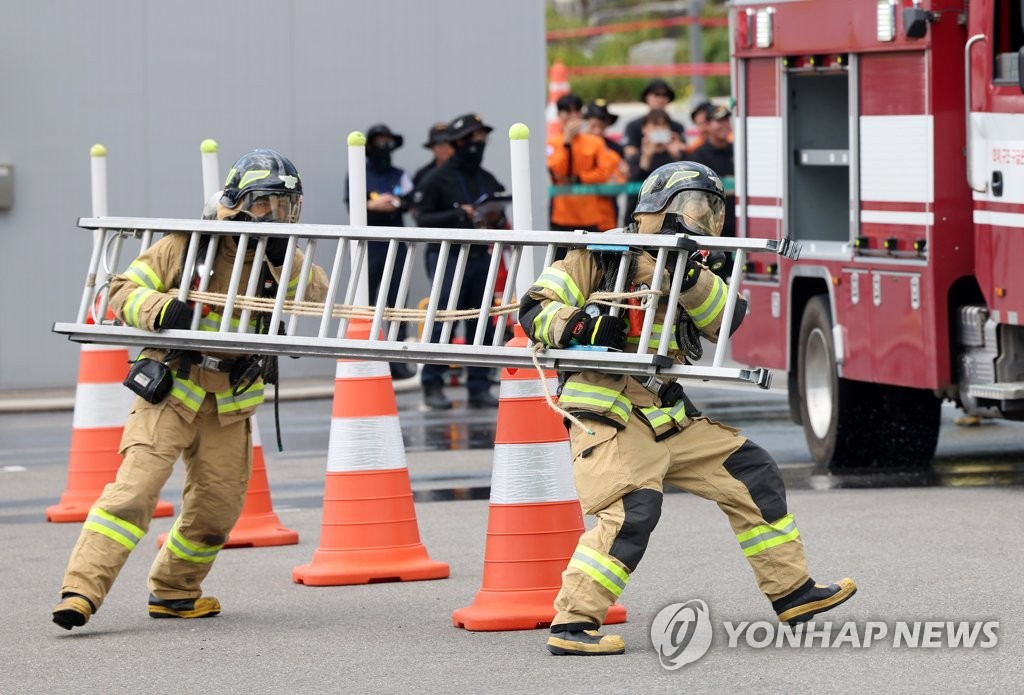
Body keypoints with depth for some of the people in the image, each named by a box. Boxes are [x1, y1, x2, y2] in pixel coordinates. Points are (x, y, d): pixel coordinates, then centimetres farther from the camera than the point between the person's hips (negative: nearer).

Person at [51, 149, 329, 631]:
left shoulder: (281, 257, 6)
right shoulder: (189, 245, -8)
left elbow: (317, 298, -8)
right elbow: (123, 291, -7)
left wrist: (284, 260, -22)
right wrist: (161, 308, -27)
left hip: (231, 403, 5)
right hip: (172, 389, -5)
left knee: (218, 507, 6)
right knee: (134, 489, -18)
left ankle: (173, 591, 27)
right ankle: (81, 591, -23)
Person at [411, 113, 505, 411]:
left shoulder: (488, 180, 15)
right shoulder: (437, 179, -2)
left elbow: (500, 217, 22)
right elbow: (422, 218, -9)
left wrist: (496, 221, -2)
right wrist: (460, 215, -17)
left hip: (480, 258, 5)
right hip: (448, 256, -5)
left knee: (481, 325, 4)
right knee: (443, 324, -7)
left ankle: (479, 388, 9)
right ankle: (432, 386, 0)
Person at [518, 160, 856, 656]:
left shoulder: (689, 274, 17)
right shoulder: (602, 255, -3)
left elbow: (726, 321, -2)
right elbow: (535, 310, -6)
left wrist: (689, 277, -18)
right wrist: (580, 323, -25)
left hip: (669, 416, 8)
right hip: (607, 415, -8)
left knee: (752, 473, 9)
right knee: (632, 511, -26)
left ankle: (793, 592, 20)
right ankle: (571, 624, -21)